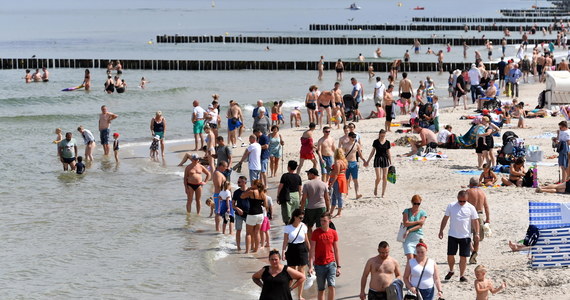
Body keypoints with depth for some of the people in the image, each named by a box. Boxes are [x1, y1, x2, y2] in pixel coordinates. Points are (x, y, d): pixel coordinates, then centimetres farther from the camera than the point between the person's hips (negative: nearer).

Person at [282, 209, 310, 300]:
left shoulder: (303, 226, 2)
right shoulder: (287, 228, -5)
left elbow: (306, 240, 8)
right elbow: (285, 241, -6)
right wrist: (283, 252, -16)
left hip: (302, 250, 2)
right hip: (292, 250, -2)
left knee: (301, 272, 6)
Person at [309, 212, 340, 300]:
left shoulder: (333, 233, 2)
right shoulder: (316, 233, -6)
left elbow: (336, 250, 9)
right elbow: (312, 250, -7)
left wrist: (338, 266, 7)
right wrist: (310, 266, -15)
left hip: (331, 263, 1)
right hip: (319, 265, -1)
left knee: (331, 286, -13)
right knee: (321, 290, 6)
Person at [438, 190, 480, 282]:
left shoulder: (471, 208, 0)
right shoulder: (451, 206, 2)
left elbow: (475, 221, 2)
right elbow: (445, 219, 8)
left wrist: (477, 233, -8)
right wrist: (441, 231, 4)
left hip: (465, 236, -1)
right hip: (452, 235, 1)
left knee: (463, 257, 1)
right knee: (450, 255, 2)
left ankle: (462, 275, 11)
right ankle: (451, 271, 26)